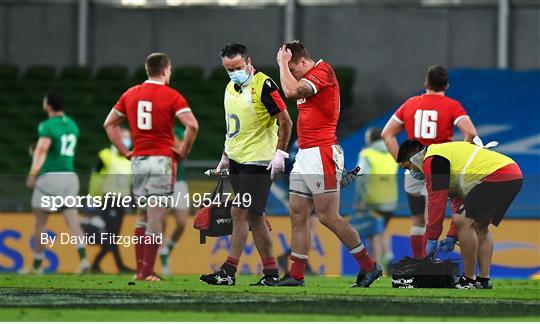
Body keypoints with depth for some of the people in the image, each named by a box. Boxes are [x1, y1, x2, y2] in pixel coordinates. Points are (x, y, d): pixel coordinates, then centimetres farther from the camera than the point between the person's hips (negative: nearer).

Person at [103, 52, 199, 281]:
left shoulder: (131, 94, 10)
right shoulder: (171, 96, -7)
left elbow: (109, 124, 15)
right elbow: (192, 125, -18)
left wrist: (125, 151, 15)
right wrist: (183, 151, -6)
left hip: (138, 160, 5)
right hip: (162, 160, -5)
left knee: (143, 217, 16)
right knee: (156, 218, -3)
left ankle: (139, 270, 14)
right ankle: (148, 272, -6)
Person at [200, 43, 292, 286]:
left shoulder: (263, 86, -12)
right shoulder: (230, 88, 13)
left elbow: (285, 121, -11)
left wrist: (280, 153, -16)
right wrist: (226, 156, 22)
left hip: (257, 163, -8)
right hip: (237, 161, 8)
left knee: (240, 214, -10)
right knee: (254, 217, 7)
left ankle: (228, 271, -8)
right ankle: (271, 273, 11)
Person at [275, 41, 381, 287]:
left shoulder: (323, 70, -9)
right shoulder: (307, 80, 20)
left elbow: (292, 91, -21)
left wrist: (283, 64, -10)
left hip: (321, 155, -10)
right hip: (304, 156, 10)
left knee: (327, 216, -10)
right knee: (297, 214, 5)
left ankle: (369, 266, 0)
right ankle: (296, 276, 6)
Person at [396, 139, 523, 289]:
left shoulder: (432, 160, -3)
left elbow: (437, 201, -8)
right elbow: (461, 198, 33)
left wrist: (431, 239, -1)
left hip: (498, 175, -11)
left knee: (465, 223, -10)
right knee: (480, 226, 21)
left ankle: (469, 282, -4)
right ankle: (484, 281, 17)